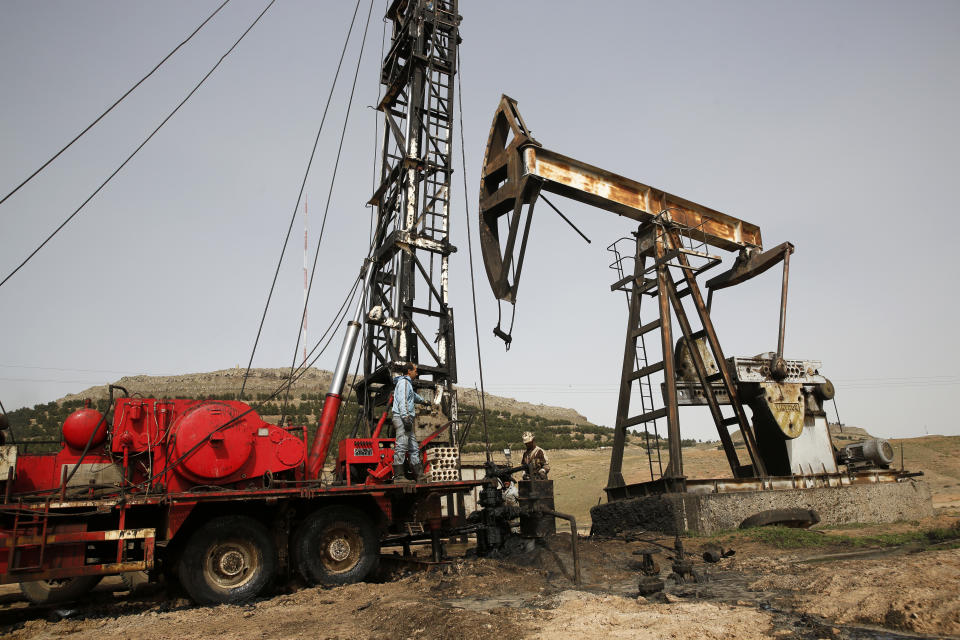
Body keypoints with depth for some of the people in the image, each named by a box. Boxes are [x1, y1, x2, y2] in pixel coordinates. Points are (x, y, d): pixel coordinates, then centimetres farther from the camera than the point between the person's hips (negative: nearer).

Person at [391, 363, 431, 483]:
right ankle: (398, 476, -17)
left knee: (414, 448, 8)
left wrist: (424, 401, 66)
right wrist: (406, 417, -25)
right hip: (402, 418, -11)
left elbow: (414, 395, 49)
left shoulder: (408, 384, 27)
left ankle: (420, 475, 10)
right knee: (401, 446, -15)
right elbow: (402, 401, -17)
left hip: (407, 419, 11)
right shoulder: (403, 382, -5)